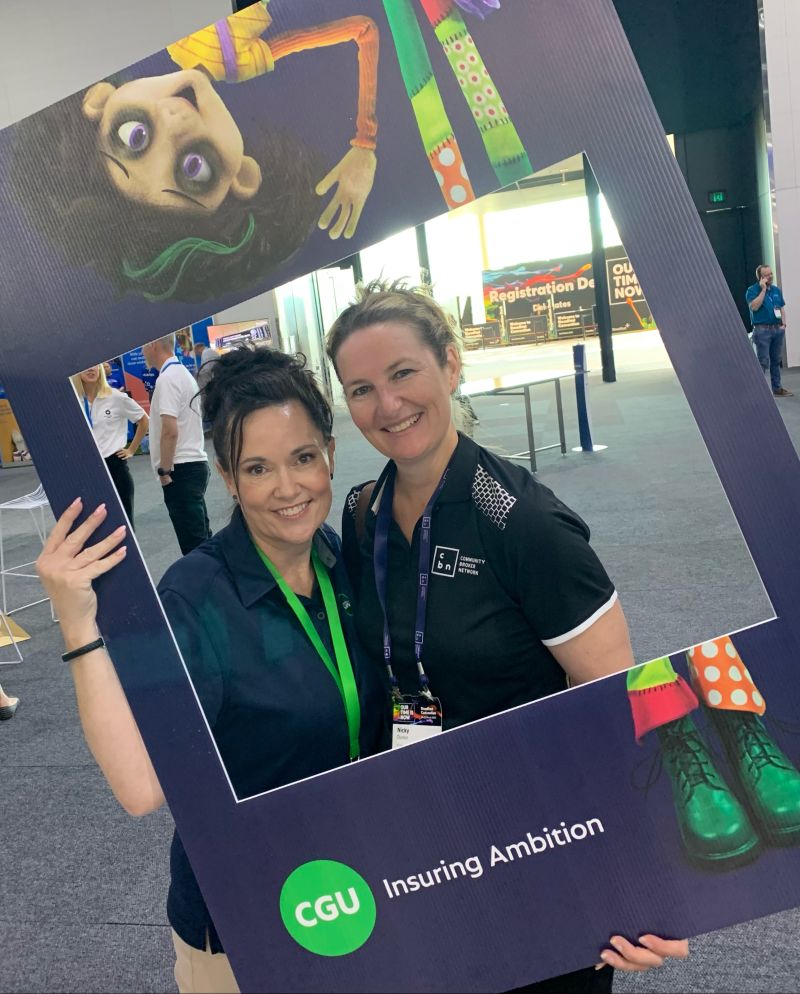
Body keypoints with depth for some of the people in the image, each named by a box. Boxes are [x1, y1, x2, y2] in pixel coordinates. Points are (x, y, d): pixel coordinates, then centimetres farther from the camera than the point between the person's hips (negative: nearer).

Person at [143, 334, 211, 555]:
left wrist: (164, 470, -14)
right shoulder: (182, 372, 16)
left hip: (181, 469, -10)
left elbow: (170, 431, -22)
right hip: (194, 463, 10)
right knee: (201, 537, 14)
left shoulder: (167, 378, -14)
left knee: (193, 542, -5)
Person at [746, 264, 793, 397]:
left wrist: (783, 324, 4)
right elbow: (754, 306, -22)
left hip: (777, 329, 6)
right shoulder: (752, 290, -5)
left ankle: (777, 387, 18)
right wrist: (763, 289, -18)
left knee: (776, 360, 10)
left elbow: (782, 308, 17)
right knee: (763, 361, -8)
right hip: (762, 330, -6)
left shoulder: (776, 290, 13)